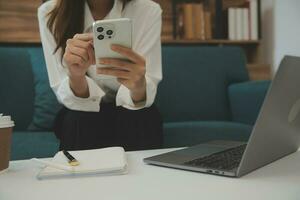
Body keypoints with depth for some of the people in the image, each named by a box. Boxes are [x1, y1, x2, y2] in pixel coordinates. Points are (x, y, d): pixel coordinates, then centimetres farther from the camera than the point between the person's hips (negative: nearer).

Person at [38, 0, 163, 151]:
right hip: (82, 115, 0)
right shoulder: (49, 13, -13)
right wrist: (76, 75, -38)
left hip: (132, 116, 1)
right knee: (79, 122, -30)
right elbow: (65, 95, -16)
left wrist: (139, 86, -42)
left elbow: (145, 96, -19)